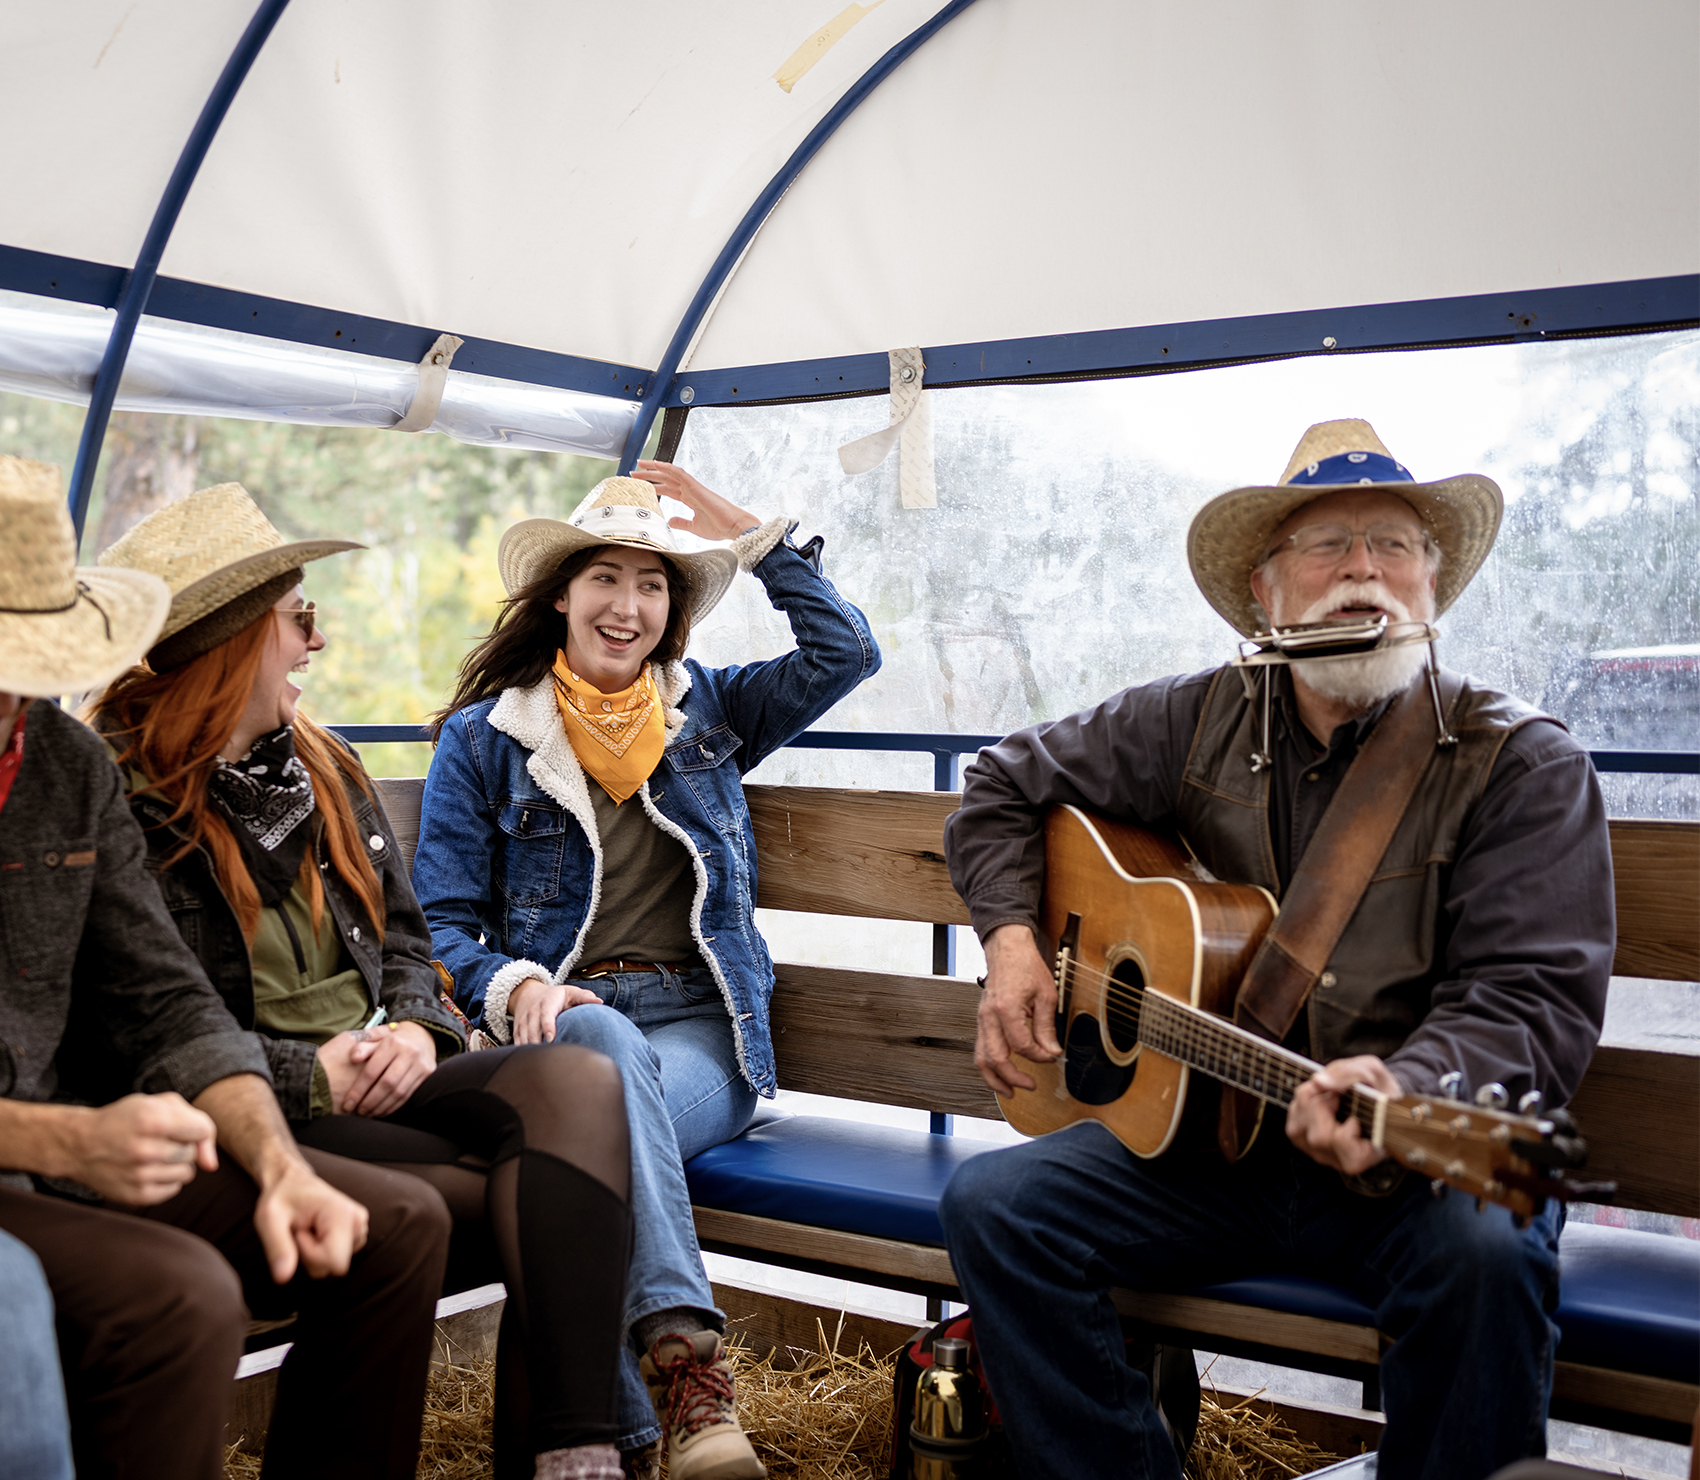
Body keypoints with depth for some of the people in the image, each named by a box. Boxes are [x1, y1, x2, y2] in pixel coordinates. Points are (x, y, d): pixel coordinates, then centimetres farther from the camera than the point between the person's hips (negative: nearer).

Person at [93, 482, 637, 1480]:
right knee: (552, 1210, -25)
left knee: (576, 1081, -25)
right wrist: (314, 1075, -17)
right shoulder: (117, 799, -5)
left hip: (381, 1083, 6)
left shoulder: (323, 769, 19)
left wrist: (419, 1031, -1)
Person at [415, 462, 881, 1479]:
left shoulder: (709, 711, 18)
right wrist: (515, 988, -15)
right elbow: (444, 919, 6)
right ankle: (689, 1362, -47)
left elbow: (848, 653, 4)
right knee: (601, 1039, -39)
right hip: (561, 1014, -1)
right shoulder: (482, 737, 12)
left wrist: (749, 530, 4)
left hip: (700, 1026, 1)